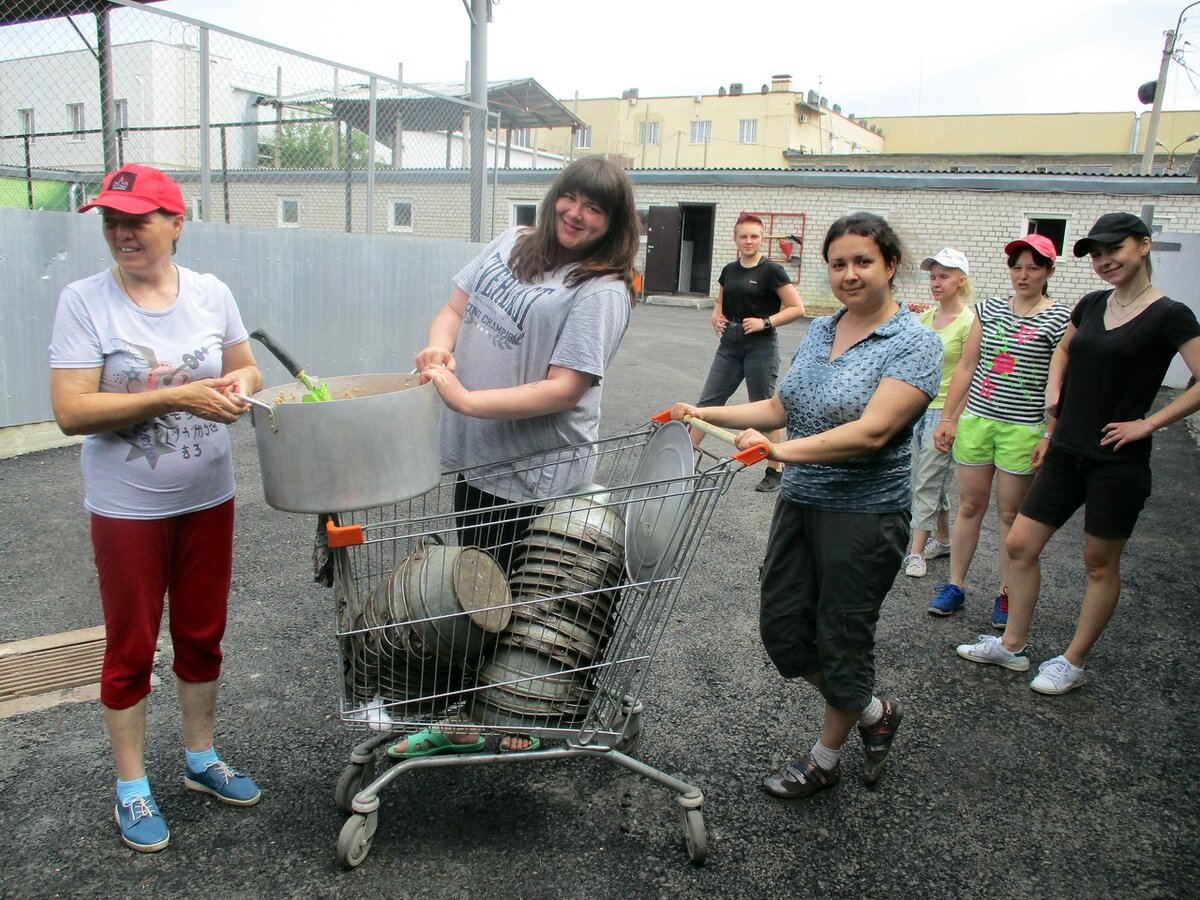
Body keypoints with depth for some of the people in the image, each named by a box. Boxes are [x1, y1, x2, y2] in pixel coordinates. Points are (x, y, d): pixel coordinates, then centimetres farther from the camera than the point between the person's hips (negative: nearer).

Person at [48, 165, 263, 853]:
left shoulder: (211, 293, -2)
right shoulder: (85, 301, -11)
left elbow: (247, 367, 10)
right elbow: (71, 411, -17)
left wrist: (240, 383, -13)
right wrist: (174, 396, -26)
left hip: (209, 499, 3)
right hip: (128, 509, -3)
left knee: (202, 636, 17)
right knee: (132, 648, 11)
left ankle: (202, 760, 38)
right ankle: (132, 788, 30)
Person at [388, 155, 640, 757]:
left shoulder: (601, 291, -15)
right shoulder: (511, 243, 8)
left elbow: (564, 389, -23)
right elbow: (455, 307, 11)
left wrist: (466, 399, -25)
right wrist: (439, 346, -12)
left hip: (535, 478, -8)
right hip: (472, 458, 8)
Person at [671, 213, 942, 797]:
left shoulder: (914, 344, -13)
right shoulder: (819, 332, 9)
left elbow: (873, 432, -25)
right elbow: (781, 408, 14)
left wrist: (781, 451, -33)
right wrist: (704, 413, 6)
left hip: (864, 514, -7)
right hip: (799, 503, 7)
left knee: (841, 639, 7)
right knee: (781, 625, 11)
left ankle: (825, 759, 33)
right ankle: (873, 712, 36)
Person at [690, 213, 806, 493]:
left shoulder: (771, 271, -8)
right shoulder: (729, 271, 9)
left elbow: (797, 308, -9)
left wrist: (765, 322, -17)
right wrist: (716, 316, 5)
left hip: (760, 346, -5)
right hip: (730, 344, 6)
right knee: (708, 402, 5)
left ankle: (776, 470, 14)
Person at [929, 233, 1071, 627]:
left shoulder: (1060, 319, -4)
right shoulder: (989, 309, 8)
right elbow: (966, 367, 10)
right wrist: (947, 419, 7)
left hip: (1023, 428, -3)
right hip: (975, 419, 3)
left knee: (1011, 514, 6)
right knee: (970, 506, 9)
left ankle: (1007, 594, 19)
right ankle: (955, 586, 19)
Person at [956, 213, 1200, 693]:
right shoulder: (1091, 305, 8)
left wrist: (1148, 423, -17)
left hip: (1117, 460, -6)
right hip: (1067, 451, 6)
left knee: (1100, 564, 9)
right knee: (1020, 546, 7)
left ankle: (1073, 663, 24)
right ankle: (1013, 645, 23)